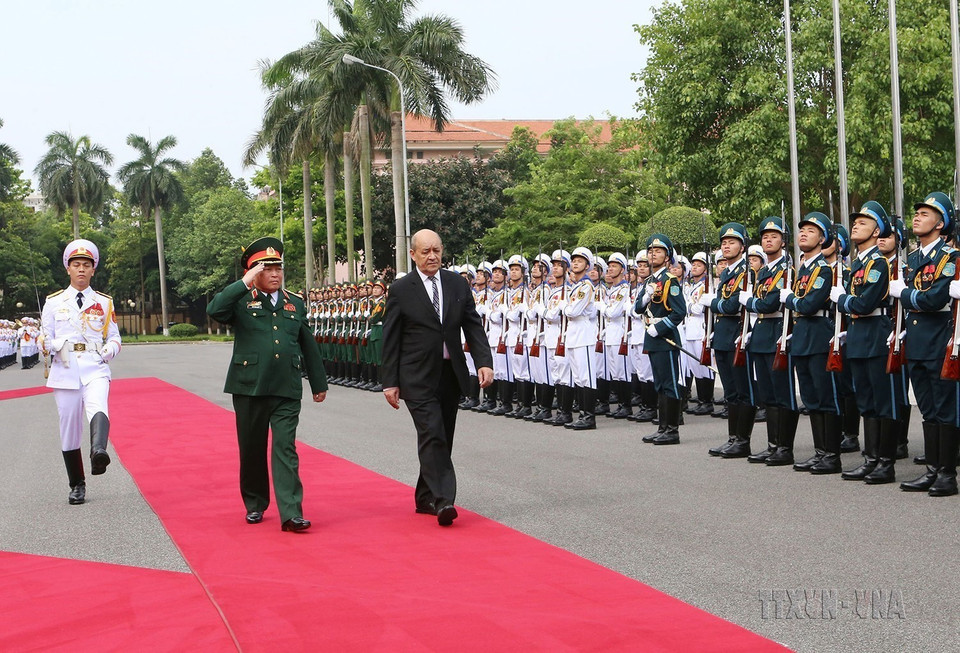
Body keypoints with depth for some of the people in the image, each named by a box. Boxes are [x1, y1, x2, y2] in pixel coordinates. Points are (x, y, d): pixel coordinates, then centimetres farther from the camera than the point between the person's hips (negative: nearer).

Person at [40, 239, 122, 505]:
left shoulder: (104, 303, 13)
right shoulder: (54, 302, 11)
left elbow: (114, 337, 16)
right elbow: (44, 341, 10)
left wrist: (110, 349, -6)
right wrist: (57, 345, -12)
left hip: (95, 368, -1)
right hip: (65, 371, 1)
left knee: (98, 407, -32)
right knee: (69, 429, 2)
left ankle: (99, 452, -57)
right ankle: (77, 486, 15)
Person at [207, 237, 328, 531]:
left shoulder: (295, 303, 14)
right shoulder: (241, 301, 2)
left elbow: (309, 346, 19)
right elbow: (214, 310, -19)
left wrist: (319, 383, 21)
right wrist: (245, 284, -19)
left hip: (287, 390, 1)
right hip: (249, 387, -1)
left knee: (286, 449, -7)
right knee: (252, 450, 10)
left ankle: (291, 513, -12)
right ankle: (255, 505, 27)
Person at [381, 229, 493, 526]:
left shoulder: (458, 284, 8)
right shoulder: (401, 289, -3)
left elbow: (473, 326, 7)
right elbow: (390, 339, -2)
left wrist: (484, 362, -8)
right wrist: (389, 381, -5)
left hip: (451, 374, 5)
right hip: (418, 378, -5)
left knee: (441, 439, 11)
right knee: (433, 436, -16)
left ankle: (425, 497, 24)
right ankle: (443, 500, -20)